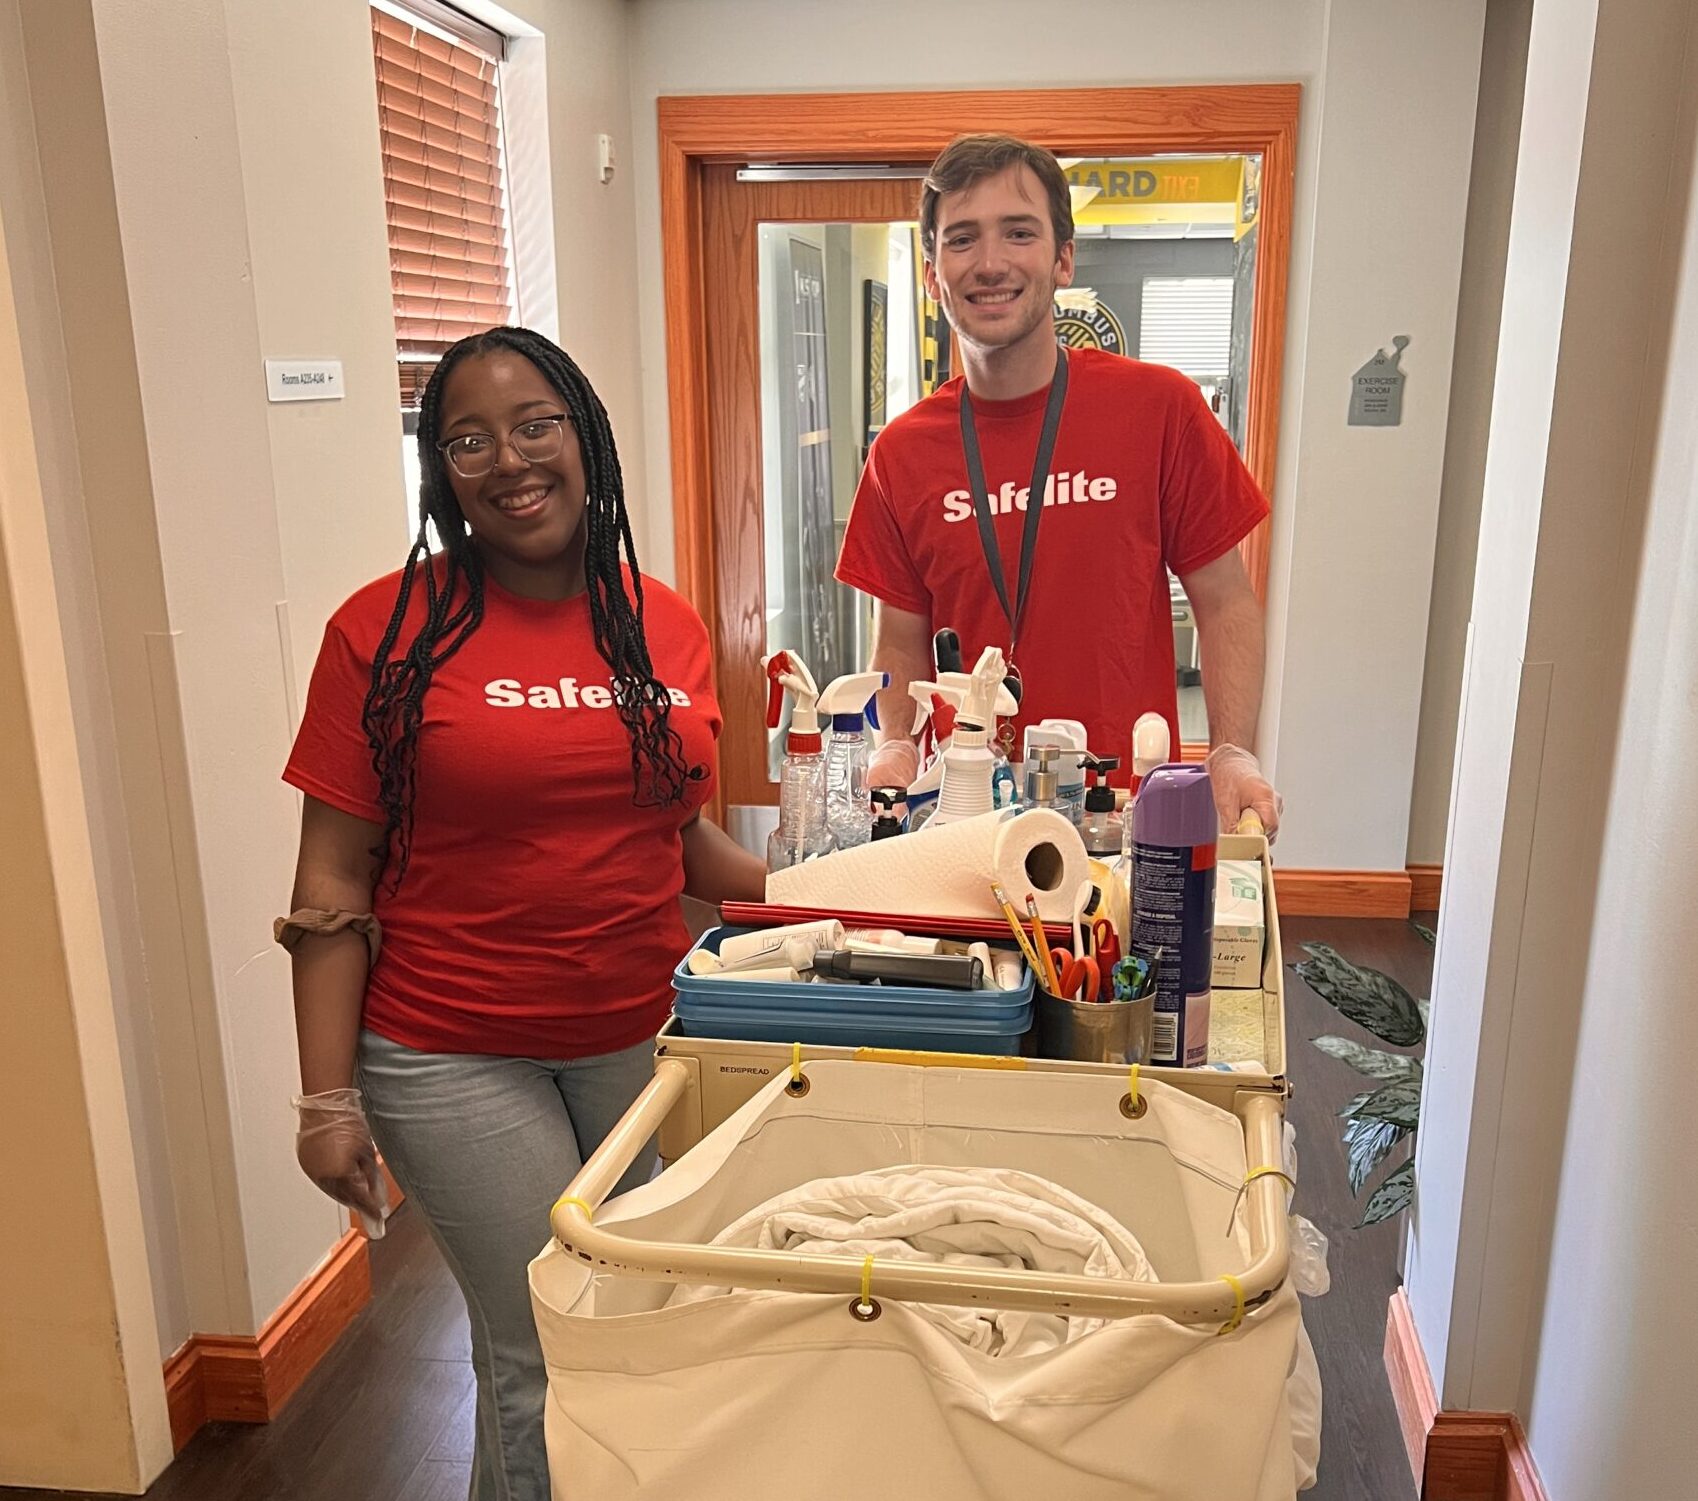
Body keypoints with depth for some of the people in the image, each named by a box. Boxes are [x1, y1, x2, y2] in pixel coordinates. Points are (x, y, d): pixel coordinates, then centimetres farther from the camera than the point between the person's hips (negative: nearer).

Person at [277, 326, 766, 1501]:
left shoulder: (666, 625, 2)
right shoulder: (389, 630, -8)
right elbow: (334, 880, -6)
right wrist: (329, 1099, -9)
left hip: (643, 1038, 4)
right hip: (453, 1058, -4)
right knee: (550, 1359, 4)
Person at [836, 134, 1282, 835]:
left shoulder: (1160, 408, -5)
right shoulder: (901, 454, 1)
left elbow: (1225, 604, 0)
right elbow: (902, 643, 8)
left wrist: (1233, 756, -13)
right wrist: (896, 748, -10)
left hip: (1131, 809, -1)